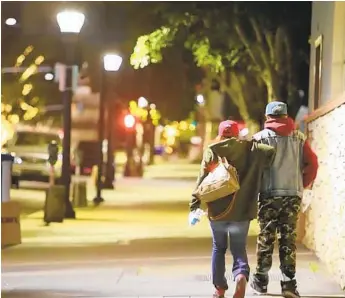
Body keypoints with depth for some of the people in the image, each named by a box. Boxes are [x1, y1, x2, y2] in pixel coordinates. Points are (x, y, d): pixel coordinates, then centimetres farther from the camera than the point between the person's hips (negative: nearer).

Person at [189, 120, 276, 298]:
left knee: (218, 248, 18)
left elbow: (202, 178, -6)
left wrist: (195, 203, -4)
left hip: (217, 210, 0)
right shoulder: (250, 149, 2)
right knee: (239, 249, 10)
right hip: (241, 210, 0)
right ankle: (241, 275, -20)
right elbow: (271, 151, -8)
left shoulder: (212, 151, -1)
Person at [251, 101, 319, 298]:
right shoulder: (299, 137, 7)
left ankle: (261, 280, 16)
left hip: (269, 194, -1)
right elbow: (312, 164, 3)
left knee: (266, 237, 8)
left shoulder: (261, 137, -1)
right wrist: (302, 185, 14)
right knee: (289, 238, 3)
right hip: (293, 195, 1)